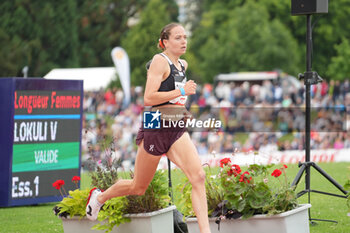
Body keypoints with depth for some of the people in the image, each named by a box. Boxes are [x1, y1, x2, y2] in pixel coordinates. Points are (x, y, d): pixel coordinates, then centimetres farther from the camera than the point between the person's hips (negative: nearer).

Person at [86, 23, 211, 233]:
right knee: (139, 187, 10)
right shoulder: (160, 61, -12)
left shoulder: (183, 65, 14)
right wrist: (181, 91, -23)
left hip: (177, 131, 6)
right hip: (156, 129, -6)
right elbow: (148, 98, -22)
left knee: (198, 176, -18)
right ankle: (99, 197, 38)